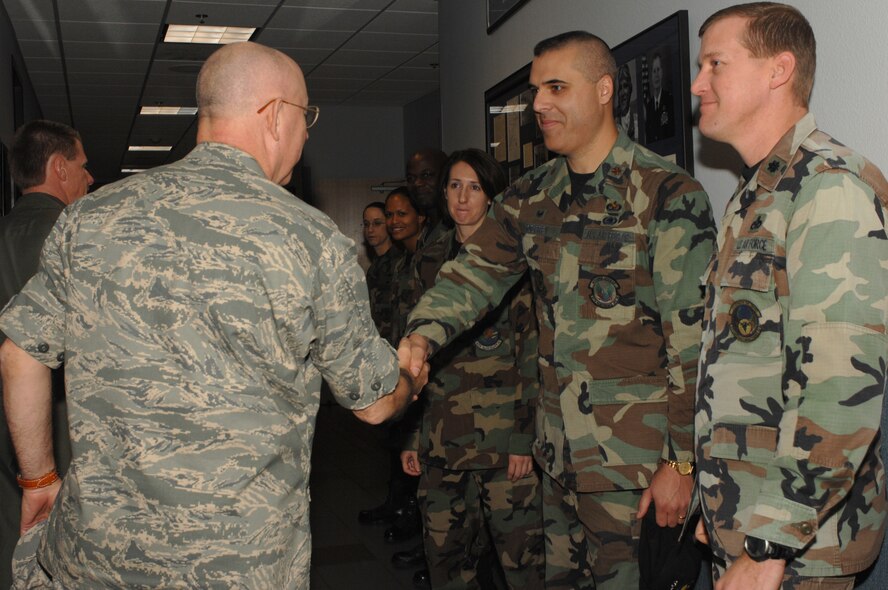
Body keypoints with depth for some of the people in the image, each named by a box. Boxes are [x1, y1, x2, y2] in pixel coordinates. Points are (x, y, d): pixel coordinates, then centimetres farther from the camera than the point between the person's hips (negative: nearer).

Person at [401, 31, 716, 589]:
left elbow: (693, 338, -13)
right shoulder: (531, 198, 9)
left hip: (640, 459, -6)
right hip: (561, 453, 6)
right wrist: (422, 336, -17)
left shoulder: (668, 194, -11)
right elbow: (475, 271, 3)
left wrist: (682, 462, -13)